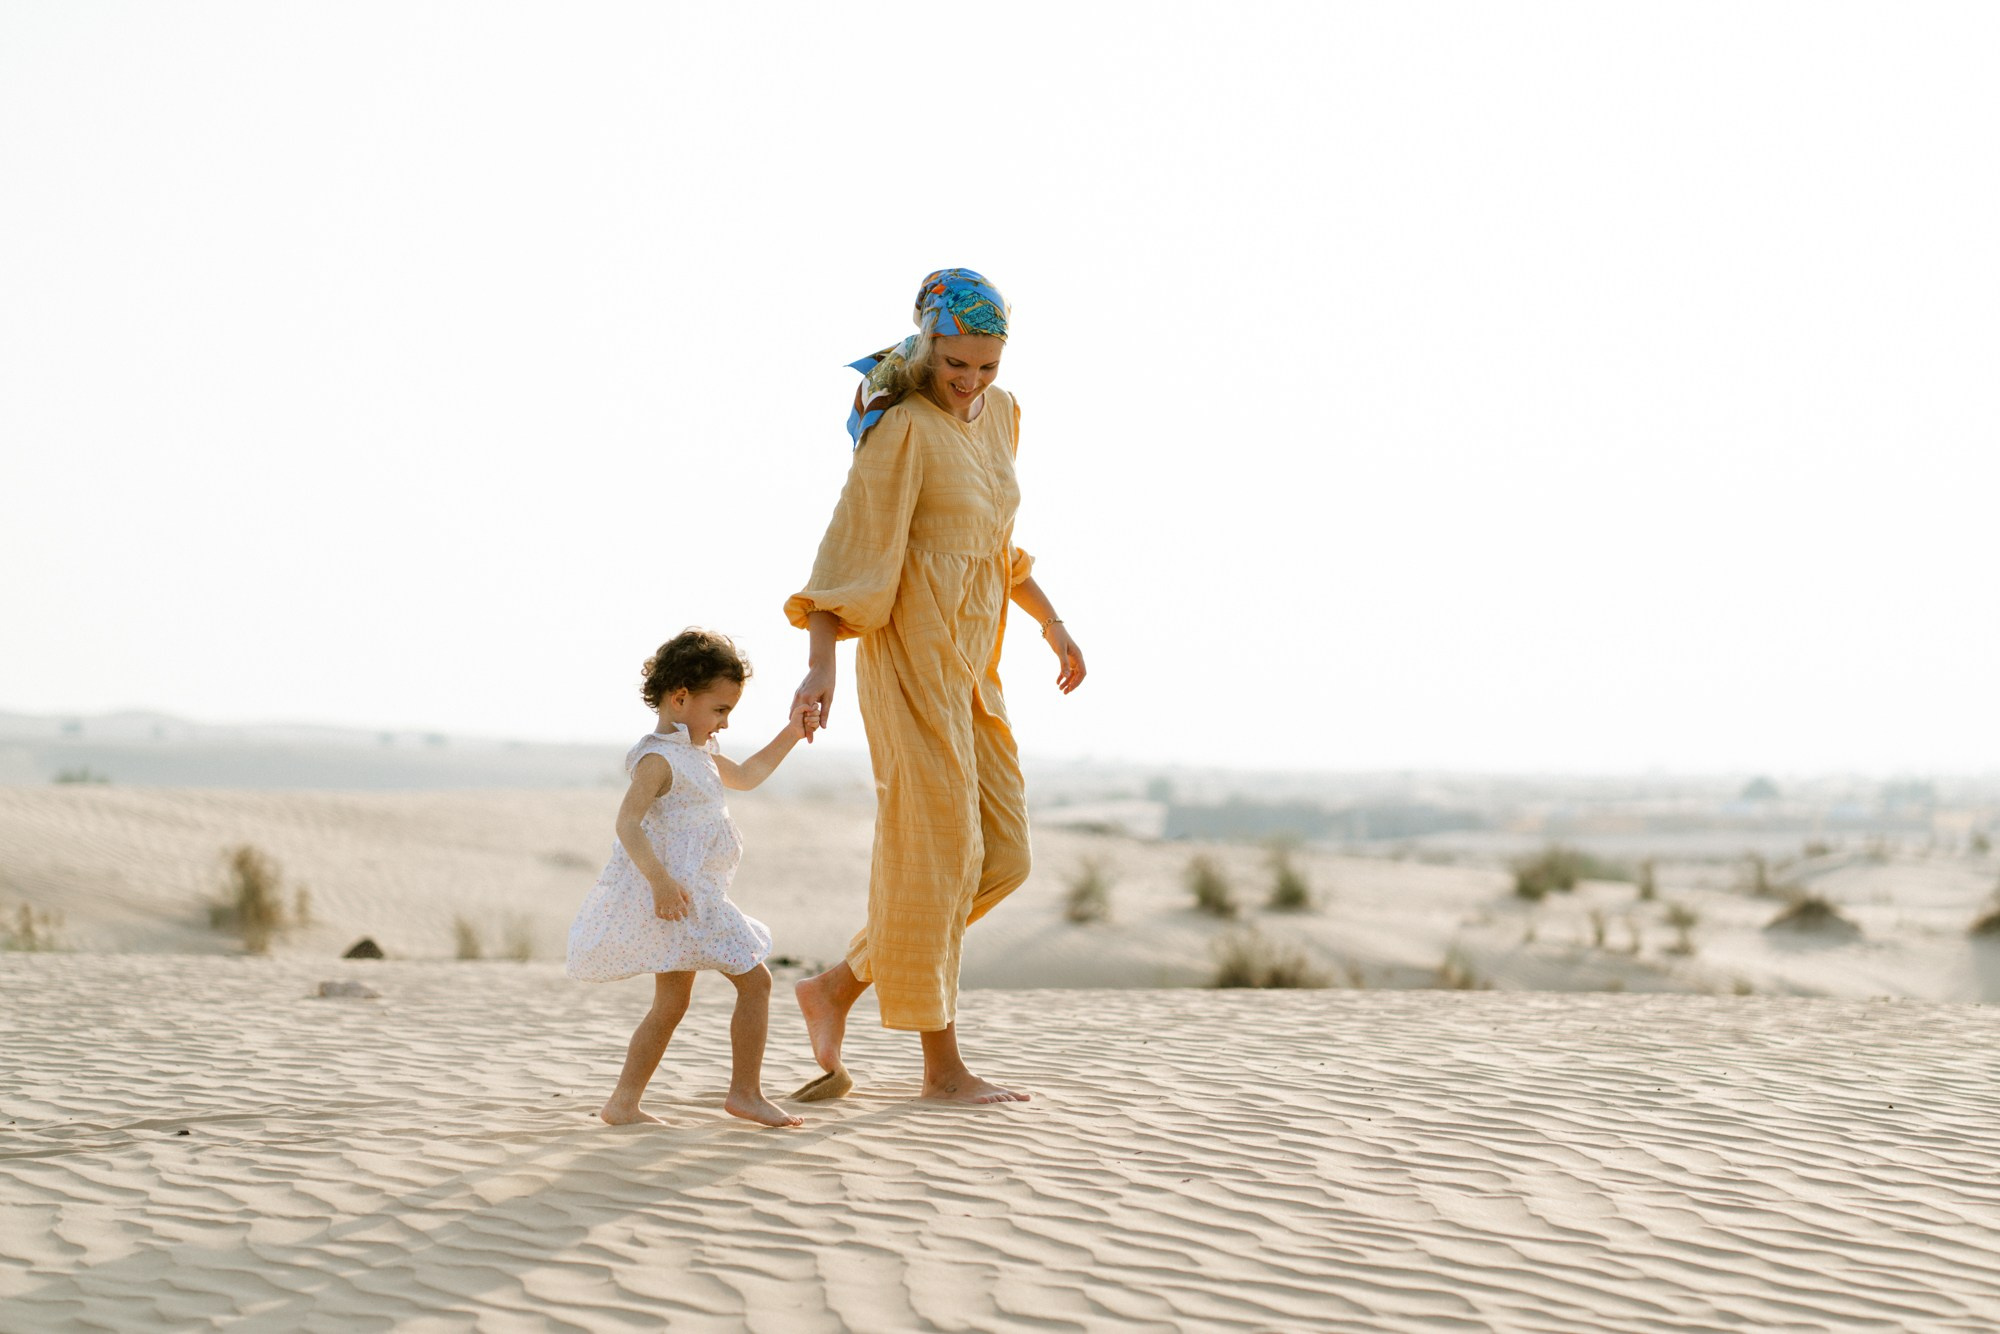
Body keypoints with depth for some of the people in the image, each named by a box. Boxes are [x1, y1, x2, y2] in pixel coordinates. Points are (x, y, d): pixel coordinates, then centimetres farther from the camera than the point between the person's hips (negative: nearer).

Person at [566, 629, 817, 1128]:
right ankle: (745, 1092, -2)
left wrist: (789, 736, 25)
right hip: (675, 895, -11)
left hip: (696, 898, 11)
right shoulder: (658, 759, -14)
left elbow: (745, 777, 35)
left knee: (670, 1004, 12)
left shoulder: (697, 754, 18)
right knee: (754, 980, -7)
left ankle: (623, 1103, 13)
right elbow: (627, 821, -25)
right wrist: (659, 878, -36)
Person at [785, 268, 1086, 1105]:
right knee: (939, 850, -4)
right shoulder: (903, 429, -13)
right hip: (913, 651, -9)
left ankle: (838, 987, 16)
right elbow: (852, 547, -18)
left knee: (1003, 857, 7)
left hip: (971, 660, 9)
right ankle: (943, 1065, 5)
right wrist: (819, 665, -28)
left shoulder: (998, 415, 12)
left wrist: (1051, 622, 22)